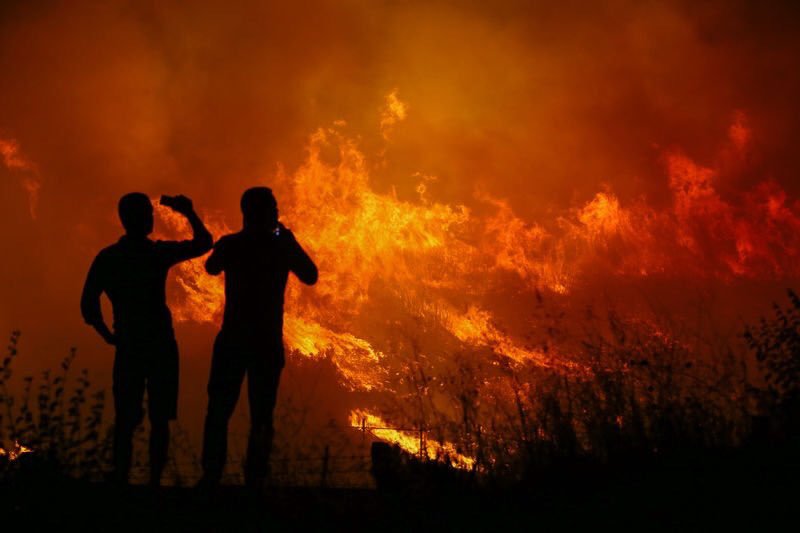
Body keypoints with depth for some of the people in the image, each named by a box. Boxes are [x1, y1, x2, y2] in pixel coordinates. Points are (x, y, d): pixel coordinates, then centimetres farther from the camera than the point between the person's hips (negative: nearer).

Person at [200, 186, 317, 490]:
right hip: (268, 343, 0)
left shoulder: (231, 245, -3)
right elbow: (310, 277, 10)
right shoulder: (282, 246, -4)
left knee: (218, 411, 6)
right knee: (261, 416, 6)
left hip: (232, 340, 0)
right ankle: (254, 482, 2)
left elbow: (211, 267, 18)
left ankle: (211, 478, 1)